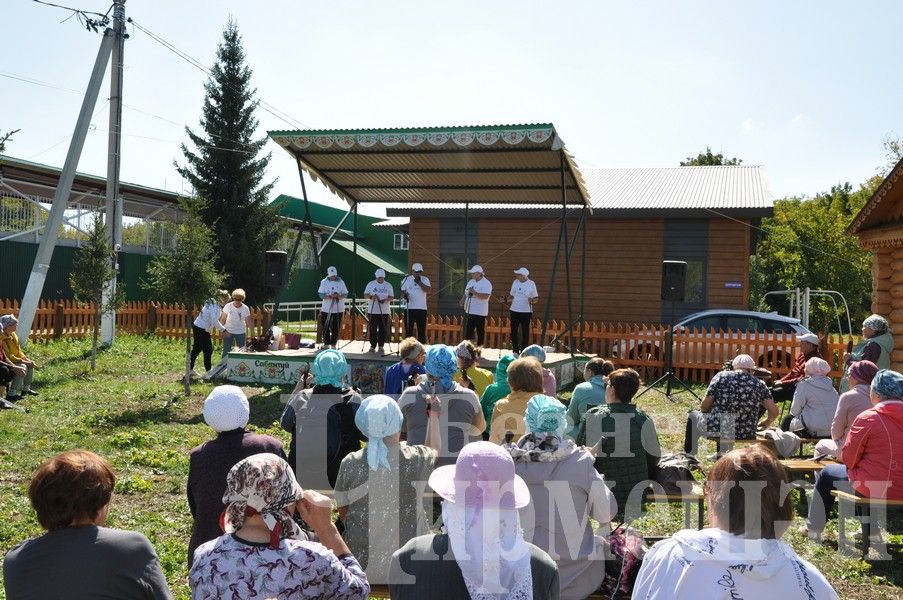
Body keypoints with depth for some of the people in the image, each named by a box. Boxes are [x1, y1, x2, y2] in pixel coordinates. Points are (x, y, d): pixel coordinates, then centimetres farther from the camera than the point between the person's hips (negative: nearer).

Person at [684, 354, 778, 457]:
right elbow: (774, 412, 0)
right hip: (745, 436, 3)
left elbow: (705, 406, -2)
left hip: (716, 429, -3)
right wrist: (766, 422, 22)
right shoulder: (758, 384, 5)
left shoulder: (722, 376, 0)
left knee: (693, 416, 29)